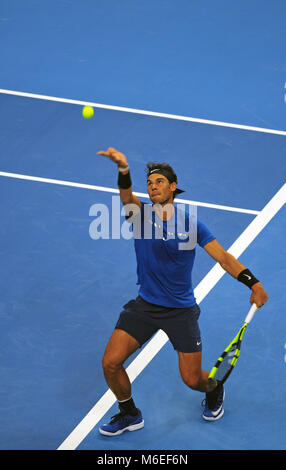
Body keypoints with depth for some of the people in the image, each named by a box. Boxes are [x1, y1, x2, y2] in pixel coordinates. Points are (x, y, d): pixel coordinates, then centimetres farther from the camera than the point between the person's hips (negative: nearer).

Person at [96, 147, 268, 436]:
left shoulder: (190, 225, -9)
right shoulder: (140, 214, -6)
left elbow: (223, 257, -14)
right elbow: (126, 197, -29)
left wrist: (254, 283, -32)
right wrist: (123, 168, -53)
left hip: (181, 311, -2)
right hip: (144, 305, 2)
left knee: (192, 380, 1)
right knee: (110, 363, -8)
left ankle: (214, 389, 40)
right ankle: (129, 415, 19)